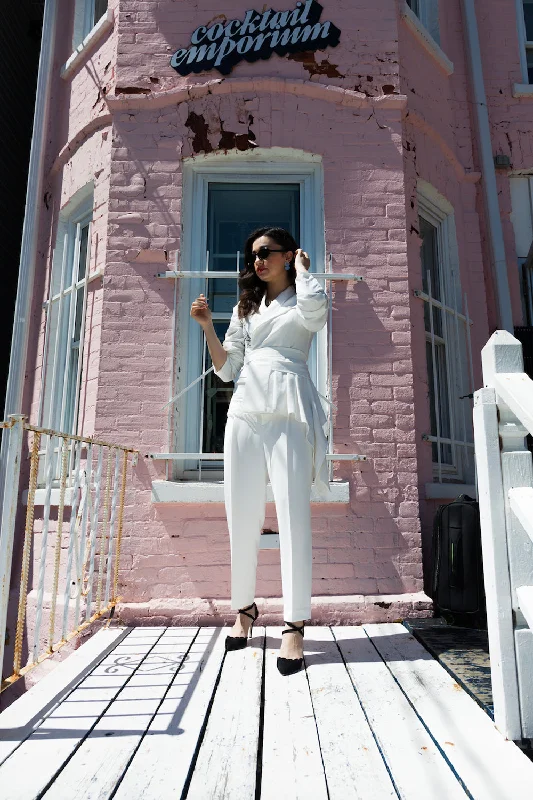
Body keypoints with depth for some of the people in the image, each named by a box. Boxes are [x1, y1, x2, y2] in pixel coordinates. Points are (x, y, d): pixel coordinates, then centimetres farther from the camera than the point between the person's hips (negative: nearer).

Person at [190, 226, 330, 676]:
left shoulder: (300, 301, 13)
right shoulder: (245, 308, 24)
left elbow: (315, 309, -15)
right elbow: (226, 368, 18)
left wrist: (301, 268, 3)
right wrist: (207, 326, 5)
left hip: (289, 410, -4)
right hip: (245, 411, 4)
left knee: (293, 514, -10)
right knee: (242, 516, 4)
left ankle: (295, 625, -3)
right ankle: (245, 608, 21)